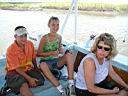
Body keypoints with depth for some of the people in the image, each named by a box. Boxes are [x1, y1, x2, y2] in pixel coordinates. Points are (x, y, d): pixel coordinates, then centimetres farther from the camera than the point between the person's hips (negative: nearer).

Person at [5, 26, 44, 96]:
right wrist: (29, 78, -23)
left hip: (28, 69, 8)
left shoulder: (30, 44, -5)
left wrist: (36, 69, 4)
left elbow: (33, 58, 8)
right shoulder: (10, 50, -20)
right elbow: (17, 68, -19)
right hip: (15, 71, -8)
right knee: (24, 86, -35)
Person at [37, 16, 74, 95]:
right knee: (42, 64, -39)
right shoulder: (45, 38, -12)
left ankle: (71, 84, -26)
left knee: (69, 54, -23)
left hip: (57, 61, 4)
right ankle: (61, 89, -36)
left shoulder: (59, 37, 1)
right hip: (47, 62, -3)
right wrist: (51, 53, -21)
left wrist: (62, 51, -10)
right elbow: (38, 54, -9)